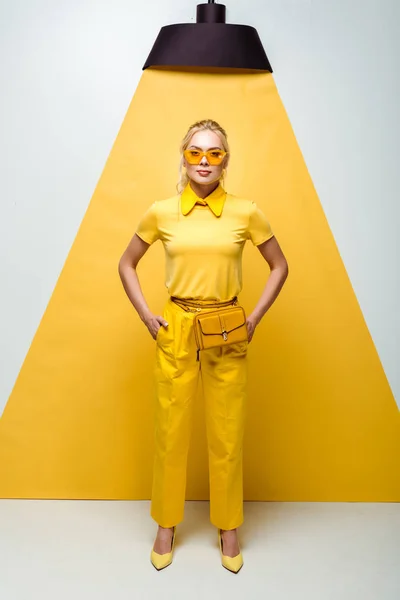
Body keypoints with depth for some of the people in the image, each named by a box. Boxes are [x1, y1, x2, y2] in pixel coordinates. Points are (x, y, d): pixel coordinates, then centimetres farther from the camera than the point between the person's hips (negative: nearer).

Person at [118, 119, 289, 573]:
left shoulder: (246, 212, -3)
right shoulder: (161, 212, -1)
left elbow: (280, 266, 8)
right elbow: (126, 265, 10)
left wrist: (255, 318, 0)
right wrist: (146, 316, 1)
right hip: (175, 331, 1)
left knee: (227, 437, 9)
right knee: (170, 432, 10)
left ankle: (228, 529, 32)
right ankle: (166, 525, 34)